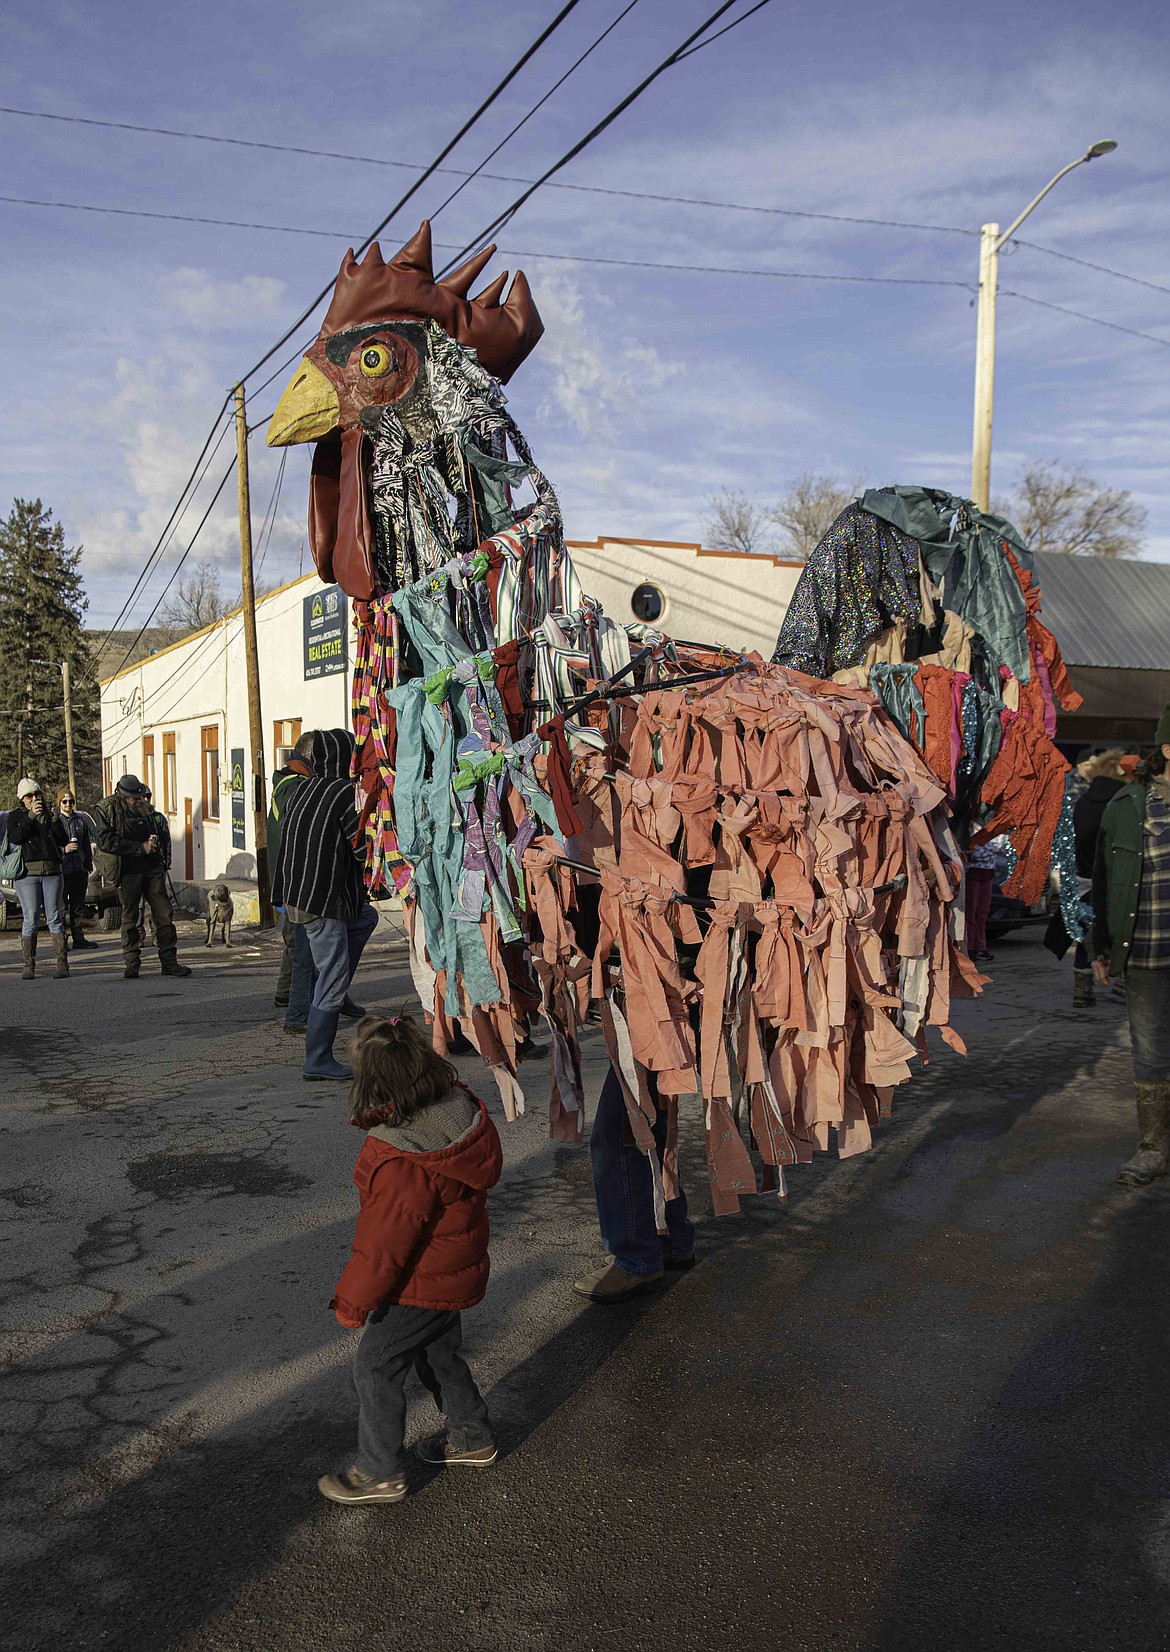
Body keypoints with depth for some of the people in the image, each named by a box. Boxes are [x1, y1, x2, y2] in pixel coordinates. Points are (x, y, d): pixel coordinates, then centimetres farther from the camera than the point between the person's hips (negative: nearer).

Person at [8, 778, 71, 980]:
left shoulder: (49, 814, 13)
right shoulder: (16, 816, 8)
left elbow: (64, 841, 5)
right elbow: (13, 838, -11)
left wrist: (54, 820, -9)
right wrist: (31, 817, -17)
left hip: (52, 872, 2)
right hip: (27, 873, -2)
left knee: (54, 918, 0)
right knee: (30, 920, -3)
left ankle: (62, 963, 0)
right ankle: (29, 965, 2)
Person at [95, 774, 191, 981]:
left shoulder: (145, 808, 13)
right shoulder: (107, 809, -4)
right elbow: (105, 842, -16)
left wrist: (153, 842, 3)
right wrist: (140, 847, -16)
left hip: (152, 867, 5)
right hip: (128, 870, -4)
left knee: (164, 914, 1)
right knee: (130, 917, 1)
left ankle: (169, 961, 5)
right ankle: (131, 963, 11)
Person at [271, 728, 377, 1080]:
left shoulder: (303, 790, 10)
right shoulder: (347, 793, -15)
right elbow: (365, 849, -15)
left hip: (295, 892, 9)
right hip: (322, 899, -9)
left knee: (366, 918, 29)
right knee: (332, 979, -1)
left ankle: (336, 994, 21)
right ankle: (317, 1061, 5)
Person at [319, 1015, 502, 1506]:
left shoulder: (403, 1164, -36)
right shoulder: (462, 1107, -11)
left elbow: (386, 1240, -25)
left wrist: (353, 1299, -11)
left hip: (421, 1282, -9)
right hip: (457, 1266, 9)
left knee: (375, 1365, 9)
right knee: (438, 1353, 27)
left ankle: (379, 1472, 25)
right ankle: (471, 1439, 44)